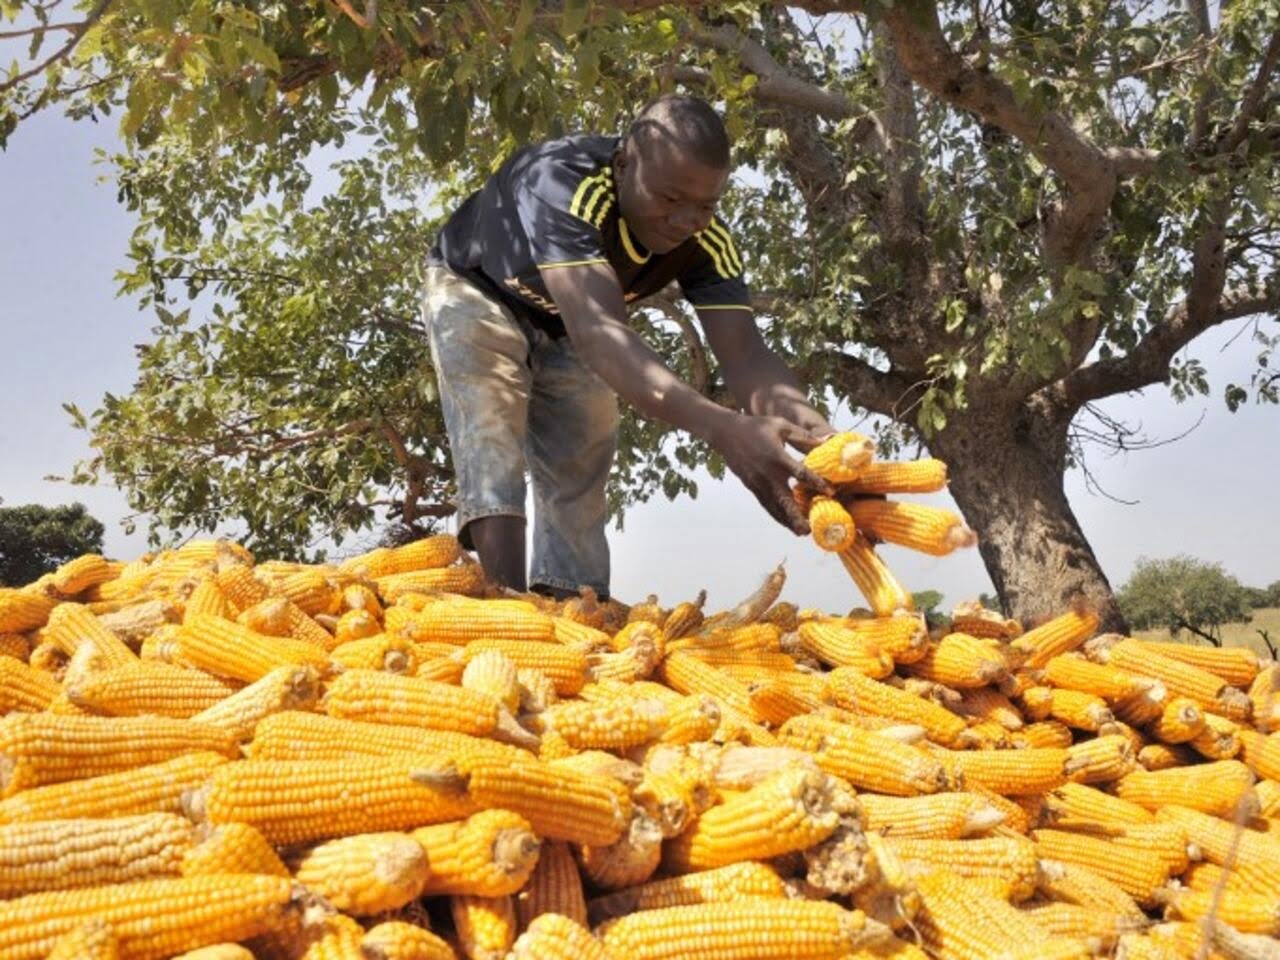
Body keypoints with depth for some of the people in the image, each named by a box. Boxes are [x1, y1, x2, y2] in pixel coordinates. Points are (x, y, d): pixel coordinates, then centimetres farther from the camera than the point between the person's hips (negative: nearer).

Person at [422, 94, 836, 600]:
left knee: (577, 487, -1)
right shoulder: (561, 182, -43)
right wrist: (722, 428, -69)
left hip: (562, 327, 5)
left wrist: (828, 442, -55)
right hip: (476, 293, -4)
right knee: (492, 448, -26)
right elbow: (598, 330, -56)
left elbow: (744, 354, -34)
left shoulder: (704, 239, -26)